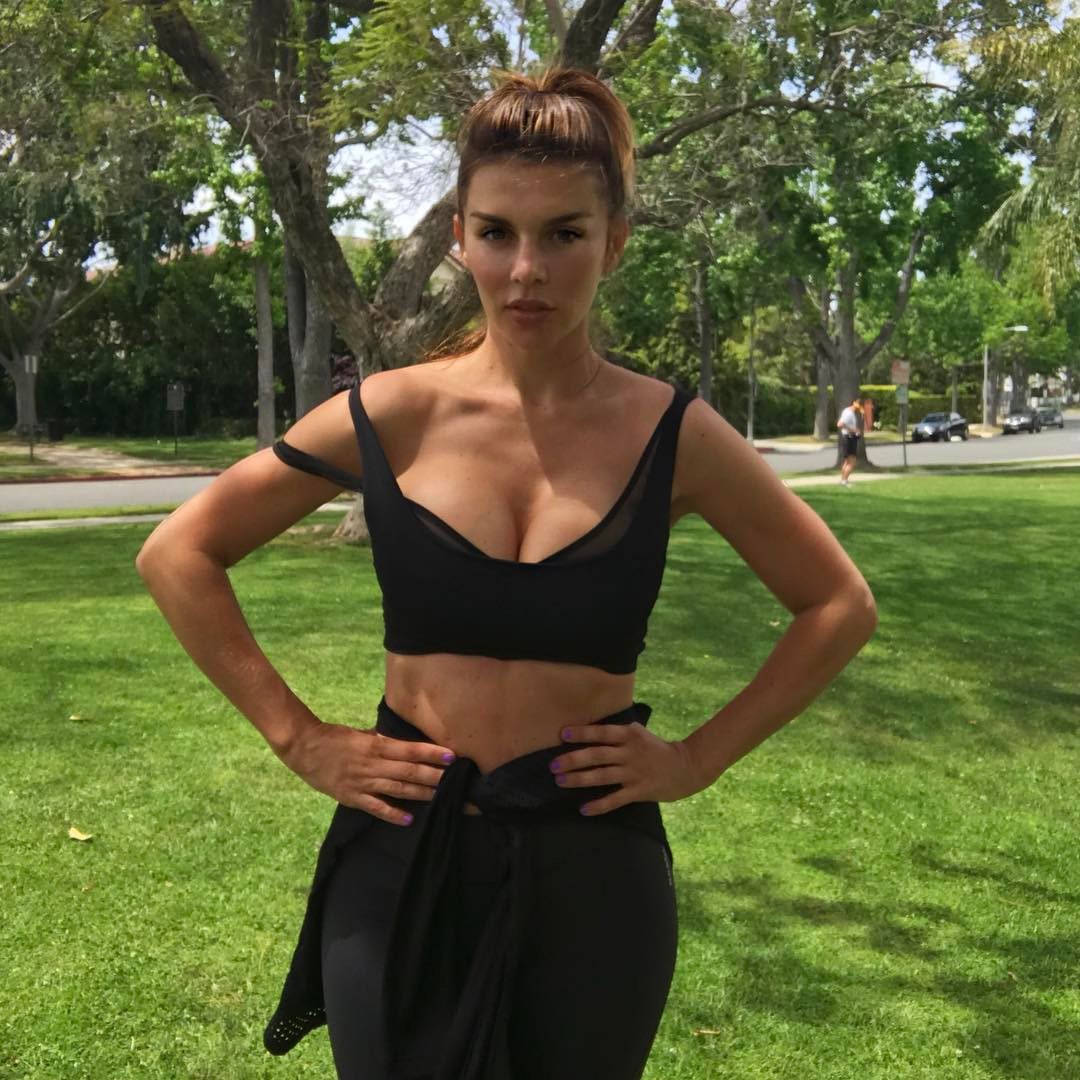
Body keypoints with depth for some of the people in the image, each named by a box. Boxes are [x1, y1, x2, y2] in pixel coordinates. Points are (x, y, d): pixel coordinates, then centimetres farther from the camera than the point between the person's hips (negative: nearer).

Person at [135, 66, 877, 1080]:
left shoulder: (671, 433, -6)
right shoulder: (393, 416, -5)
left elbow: (839, 605, 6)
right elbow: (177, 554, 3)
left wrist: (699, 757, -2)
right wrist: (299, 738, -2)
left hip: (592, 870, 0)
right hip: (403, 864, 0)